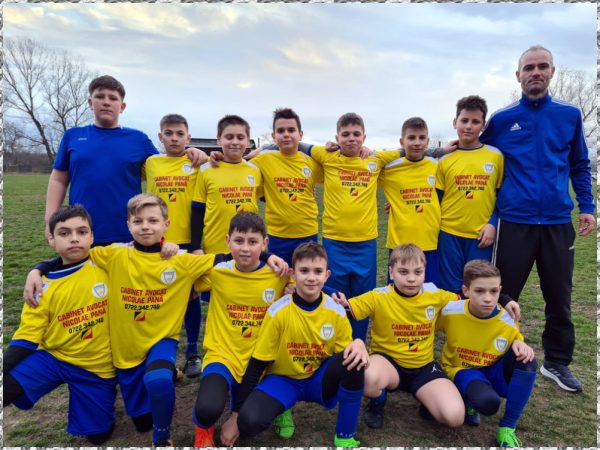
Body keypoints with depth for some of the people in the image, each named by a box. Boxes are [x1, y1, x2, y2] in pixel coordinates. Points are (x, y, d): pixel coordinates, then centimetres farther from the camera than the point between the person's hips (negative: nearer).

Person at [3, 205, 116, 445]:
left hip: (98, 366, -1)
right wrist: (4, 365, -15)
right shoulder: (45, 286, -5)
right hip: (54, 357, 1)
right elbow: (28, 335, -3)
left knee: (97, 435, 11)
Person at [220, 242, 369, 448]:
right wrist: (236, 414, -11)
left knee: (354, 362, -29)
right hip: (283, 379, -1)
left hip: (320, 379, 2)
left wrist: (358, 344, -26)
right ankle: (281, 410, 7)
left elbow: (346, 354, 0)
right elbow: (257, 363, -12)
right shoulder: (278, 312, -19)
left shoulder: (336, 311, -13)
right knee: (249, 421, -30)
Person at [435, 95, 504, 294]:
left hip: (482, 234, 0)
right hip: (449, 233, 0)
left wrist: (493, 224, -6)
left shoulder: (496, 156, 2)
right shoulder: (445, 159, 2)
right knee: (451, 288, 8)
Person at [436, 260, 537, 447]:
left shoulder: (507, 322, -17)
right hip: (462, 371, -3)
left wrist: (520, 344, -20)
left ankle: (507, 429, -15)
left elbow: (516, 343, 3)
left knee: (526, 359, -29)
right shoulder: (450, 312, -19)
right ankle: (469, 401, 6)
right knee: (488, 402, -37)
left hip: (495, 371, 3)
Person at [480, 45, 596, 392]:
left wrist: (587, 207, 4)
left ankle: (557, 363, 29)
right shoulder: (501, 120, 1)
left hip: (558, 222, 2)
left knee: (560, 299, 11)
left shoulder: (570, 115, 6)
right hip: (514, 222, -2)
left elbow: (580, 165, 13)